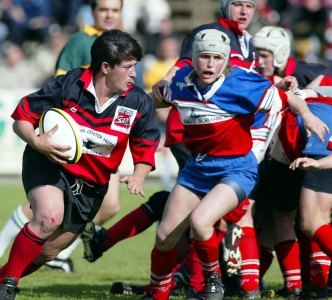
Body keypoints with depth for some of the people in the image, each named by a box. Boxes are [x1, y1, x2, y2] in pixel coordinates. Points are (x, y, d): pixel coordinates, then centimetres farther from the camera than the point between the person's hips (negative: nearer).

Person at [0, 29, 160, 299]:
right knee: (49, 216, -32)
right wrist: (36, 142, -26)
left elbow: (146, 146, 4)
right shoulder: (68, 86, -15)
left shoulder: (139, 103, -8)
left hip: (90, 186, 4)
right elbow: (22, 117, -6)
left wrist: (138, 176, -16)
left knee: (49, 251, 4)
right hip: (48, 164, -4)